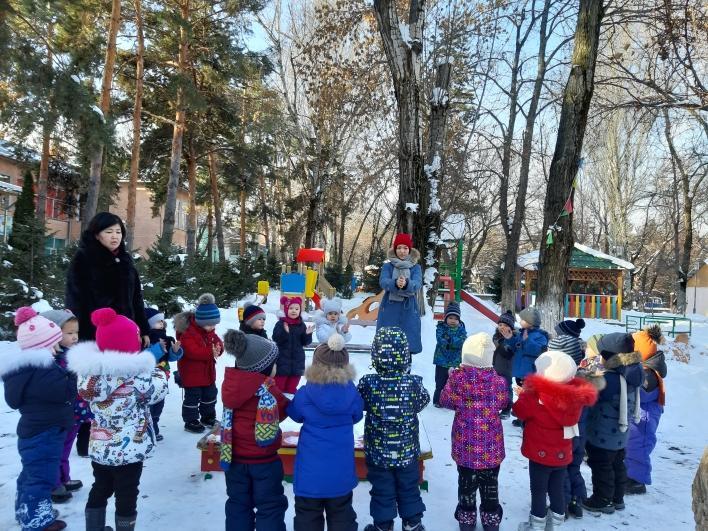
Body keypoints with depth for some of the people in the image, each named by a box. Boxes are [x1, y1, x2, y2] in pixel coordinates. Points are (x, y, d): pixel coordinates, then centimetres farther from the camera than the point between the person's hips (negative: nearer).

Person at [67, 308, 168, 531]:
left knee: (100, 489, 24)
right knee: (126, 495, 9)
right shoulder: (136, 374, -23)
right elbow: (158, 391, -13)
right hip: (129, 448, -6)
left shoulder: (89, 371, -6)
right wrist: (158, 372, 4)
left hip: (99, 446, 6)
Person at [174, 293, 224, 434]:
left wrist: (218, 348, -19)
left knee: (210, 395, 18)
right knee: (193, 397, 1)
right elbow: (193, 351, -31)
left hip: (207, 371, 8)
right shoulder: (188, 333, -23)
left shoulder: (211, 332, 4)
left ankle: (208, 417, 34)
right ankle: (191, 421, 14)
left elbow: (218, 342, 7)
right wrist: (210, 352, -34)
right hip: (191, 373, -8)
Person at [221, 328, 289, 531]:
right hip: (263, 458, -5)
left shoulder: (230, 383, -4)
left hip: (234, 456, 5)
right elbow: (282, 411, -14)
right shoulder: (266, 387, -22)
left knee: (238, 503, 18)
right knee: (270, 506, 9)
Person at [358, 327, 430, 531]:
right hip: (407, 451, 1)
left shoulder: (368, 384, -21)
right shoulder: (413, 383, -19)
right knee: (409, 489, 20)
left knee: (382, 491, 16)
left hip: (378, 452, -1)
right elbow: (423, 401, 0)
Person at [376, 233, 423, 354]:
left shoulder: (416, 267, 4)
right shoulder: (387, 266, 4)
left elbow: (417, 284, -14)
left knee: (408, 343, 2)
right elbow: (383, 282, -14)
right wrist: (395, 283, -36)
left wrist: (406, 284, -37)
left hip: (408, 309, 0)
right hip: (389, 308, 0)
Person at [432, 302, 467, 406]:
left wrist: (449, 340, -20)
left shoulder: (461, 329, 3)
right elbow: (440, 340, -19)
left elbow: (462, 342, -12)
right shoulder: (441, 328, -3)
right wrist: (454, 342, -21)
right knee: (440, 382, 6)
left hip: (456, 361, 2)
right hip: (442, 360, -2)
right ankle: (437, 400, 19)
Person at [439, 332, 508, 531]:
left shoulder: (458, 376, -17)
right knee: (490, 483, 17)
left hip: (466, 442, -1)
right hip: (491, 443, 1)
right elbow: (503, 402, 3)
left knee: (466, 481, 16)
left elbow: (446, 401, -4)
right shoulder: (497, 379, -13)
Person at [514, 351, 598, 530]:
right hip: (562, 454, 6)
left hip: (541, 454, -5)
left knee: (538, 491, 10)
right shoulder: (576, 397, -9)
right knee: (557, 489, 19)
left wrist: (525, 393, 3)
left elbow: (519, 411, -13)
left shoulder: (536, 397, -27)